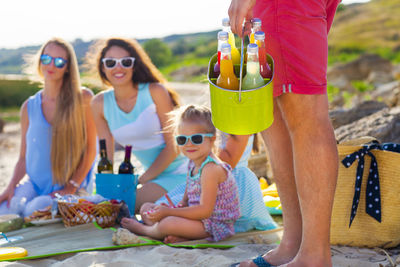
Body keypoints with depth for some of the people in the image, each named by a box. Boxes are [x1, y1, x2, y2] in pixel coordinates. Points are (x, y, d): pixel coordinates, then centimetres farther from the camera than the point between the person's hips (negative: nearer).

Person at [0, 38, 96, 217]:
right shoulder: (29, 107, 9)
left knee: (34, 211, -30)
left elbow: (91, 149, -3)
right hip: (35, 185, 3)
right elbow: (24, 157, 11)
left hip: (74, 188, -3)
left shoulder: (83, 99, -2)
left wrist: (71, 188, -11)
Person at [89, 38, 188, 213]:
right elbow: (106, 156, 6)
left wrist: (140, 181, -16)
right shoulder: (100, 104, 2)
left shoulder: (155, 92, -11)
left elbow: (173, 145, -11)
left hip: (179, 172, -6)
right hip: (153, 177, 6)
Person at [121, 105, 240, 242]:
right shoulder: (193, 164, 8)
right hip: (198, 215, 11)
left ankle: (143, 229, -2)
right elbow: (186, 199, 14)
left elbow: (205, 211, -26)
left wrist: (168, 212, -23)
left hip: (216, 224, -11)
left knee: (169, 223, -36)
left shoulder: (211, 168, -22)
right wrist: (175, 208, -10)